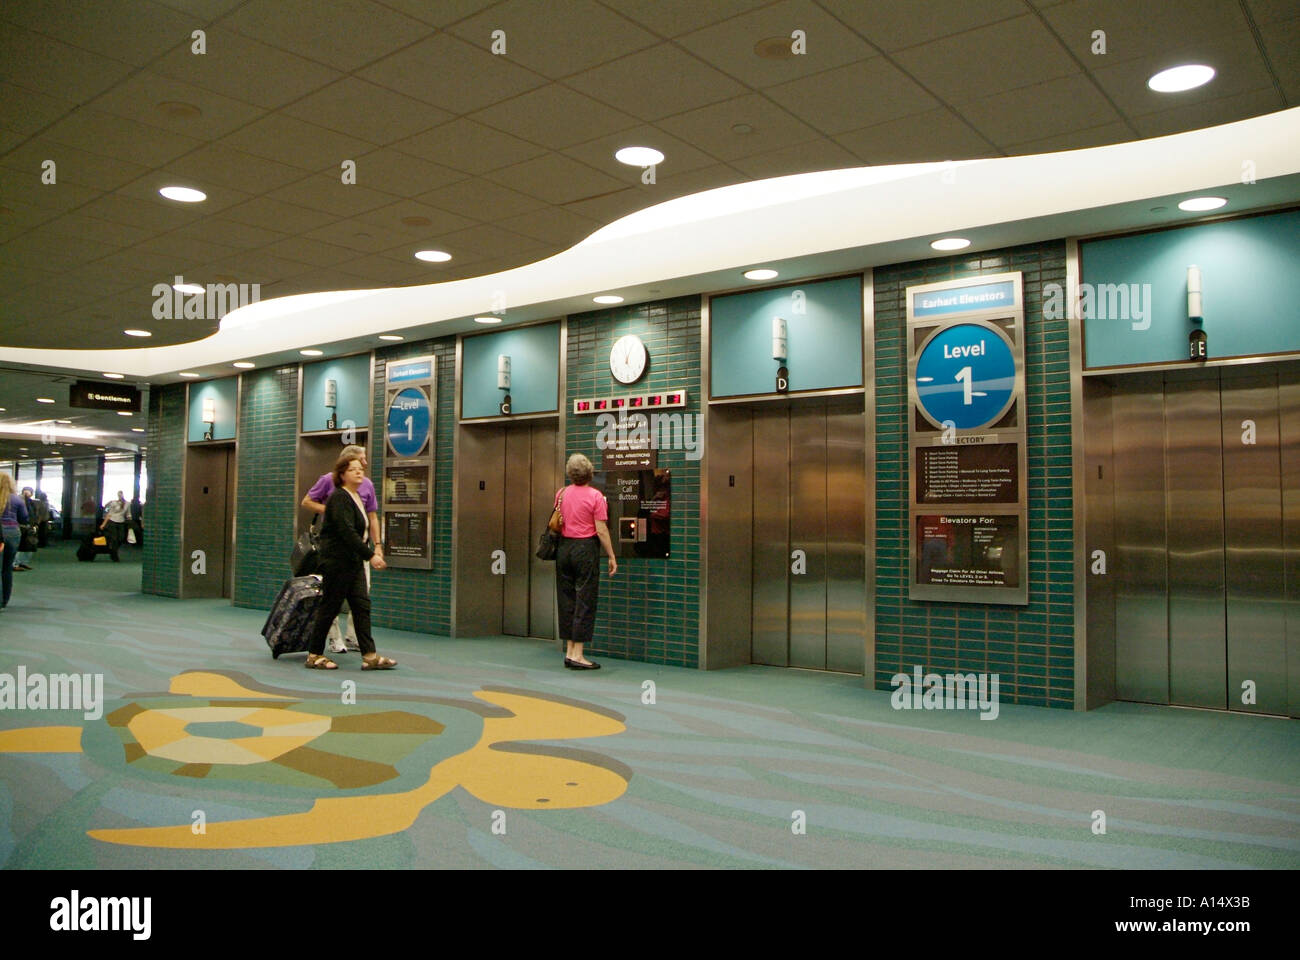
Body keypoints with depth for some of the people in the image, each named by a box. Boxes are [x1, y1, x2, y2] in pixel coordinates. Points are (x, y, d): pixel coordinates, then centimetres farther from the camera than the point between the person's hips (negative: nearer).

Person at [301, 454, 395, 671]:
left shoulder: (356, 496, 14)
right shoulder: (339, 498, -14)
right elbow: (347, 532, -23)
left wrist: (371, 550, 14)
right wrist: (370, 555, -25)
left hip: (353, 562, 9)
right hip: (337, 561, -9)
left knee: (362, 605, 3)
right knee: (329, 608, 0)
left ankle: (370, 656, 2)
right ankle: (314, 655, 13)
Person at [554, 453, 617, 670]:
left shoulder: (561, 493, 5)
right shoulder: (595, 496, -10)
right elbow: (601, 530, -12)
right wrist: (611, 557, -6)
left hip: (564, 547, 5)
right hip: (586, 548, -5)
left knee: (566, 598, 11)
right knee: (585, 600, -1)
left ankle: (569, 651, 16)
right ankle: (577, 655, -2)